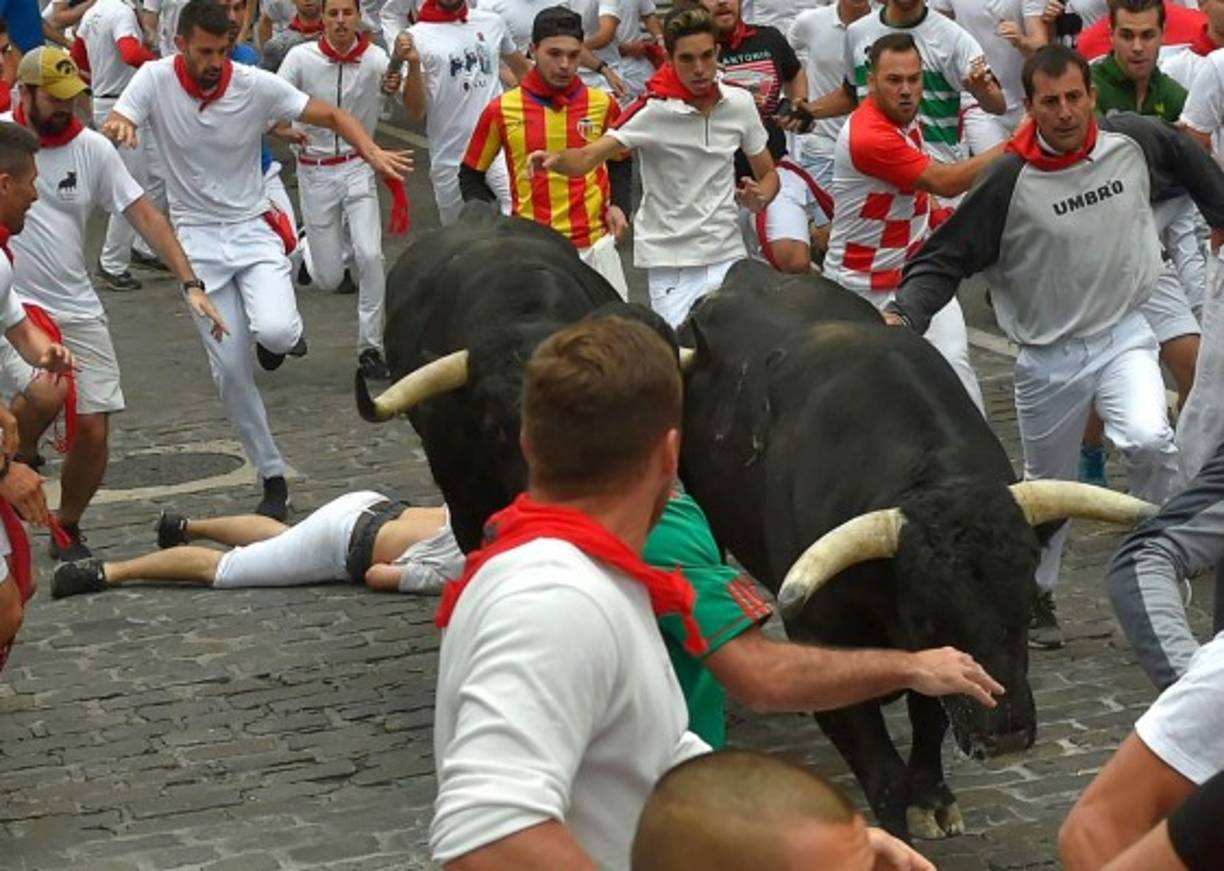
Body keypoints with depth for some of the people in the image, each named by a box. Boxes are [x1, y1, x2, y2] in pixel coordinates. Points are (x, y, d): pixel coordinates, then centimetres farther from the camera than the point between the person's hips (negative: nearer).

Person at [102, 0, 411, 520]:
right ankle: (272, 478, 15)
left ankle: (284, 334, 11)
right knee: (230, 370, 0)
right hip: (197, 238, 1)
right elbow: (113, 129, -16)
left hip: (253, 229, -1)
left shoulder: (258, 86, -11)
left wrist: (373, 153, -23)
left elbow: (332, 116, -4)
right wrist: (117, 127, -42)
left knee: (275, 331, -28)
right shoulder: (155, 80, -9)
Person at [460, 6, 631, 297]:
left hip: (595, 244, 1)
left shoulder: (602, 104, 2)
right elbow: (471, 174, 9)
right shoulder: (502, 110, -2)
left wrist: (618, 205, 3)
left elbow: (620, 161, 19)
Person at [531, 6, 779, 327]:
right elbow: (586, 158, -20)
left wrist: (758, 198, -9)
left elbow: (768, 174, 14)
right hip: (671, 264, -4)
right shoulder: (653, 110, -11)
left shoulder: (739, 102, 2)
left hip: (728, 256, 4)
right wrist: (555, 159, -42)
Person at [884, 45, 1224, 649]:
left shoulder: (1136, 141, -8)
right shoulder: (1009, 183, -18)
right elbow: (946, 258, -14)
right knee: (1047, 485, 14)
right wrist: (904, 314, -29)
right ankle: (1035, 594, 38)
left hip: (1124, 333, 1)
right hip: (1048, 355, -1)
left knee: (1149, 442, -26)